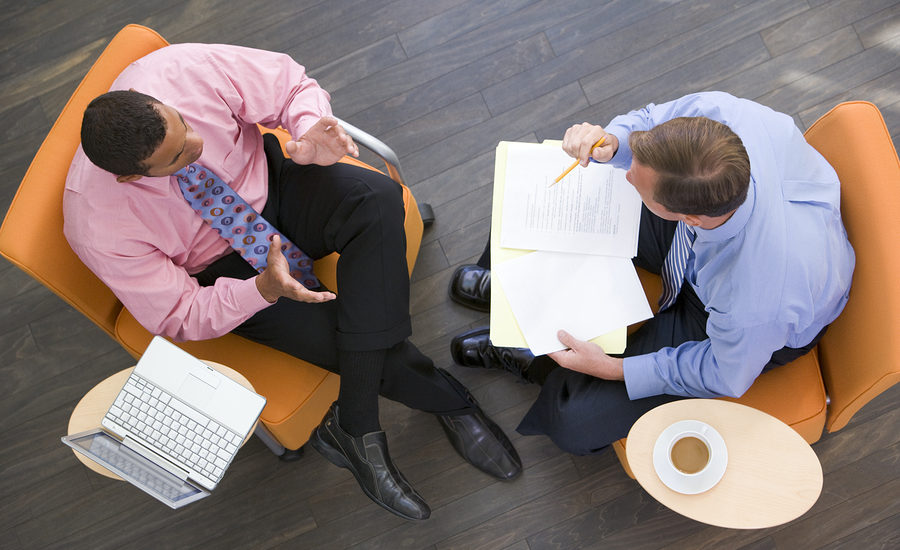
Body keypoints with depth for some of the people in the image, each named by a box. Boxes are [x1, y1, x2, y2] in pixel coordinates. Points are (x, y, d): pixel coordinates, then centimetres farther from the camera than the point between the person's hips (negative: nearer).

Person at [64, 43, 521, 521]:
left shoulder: (186, 70, -27)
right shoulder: (98, 226, -29)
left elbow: (292, 86, -11)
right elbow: (178, 317, -17)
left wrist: (309, 130, -35)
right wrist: (264, 289, -36)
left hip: (266, 183, 3)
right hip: (223, 265, -2)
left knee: (376, 199, -29)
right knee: (335, 336, -24)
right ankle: (451, 402, 6)